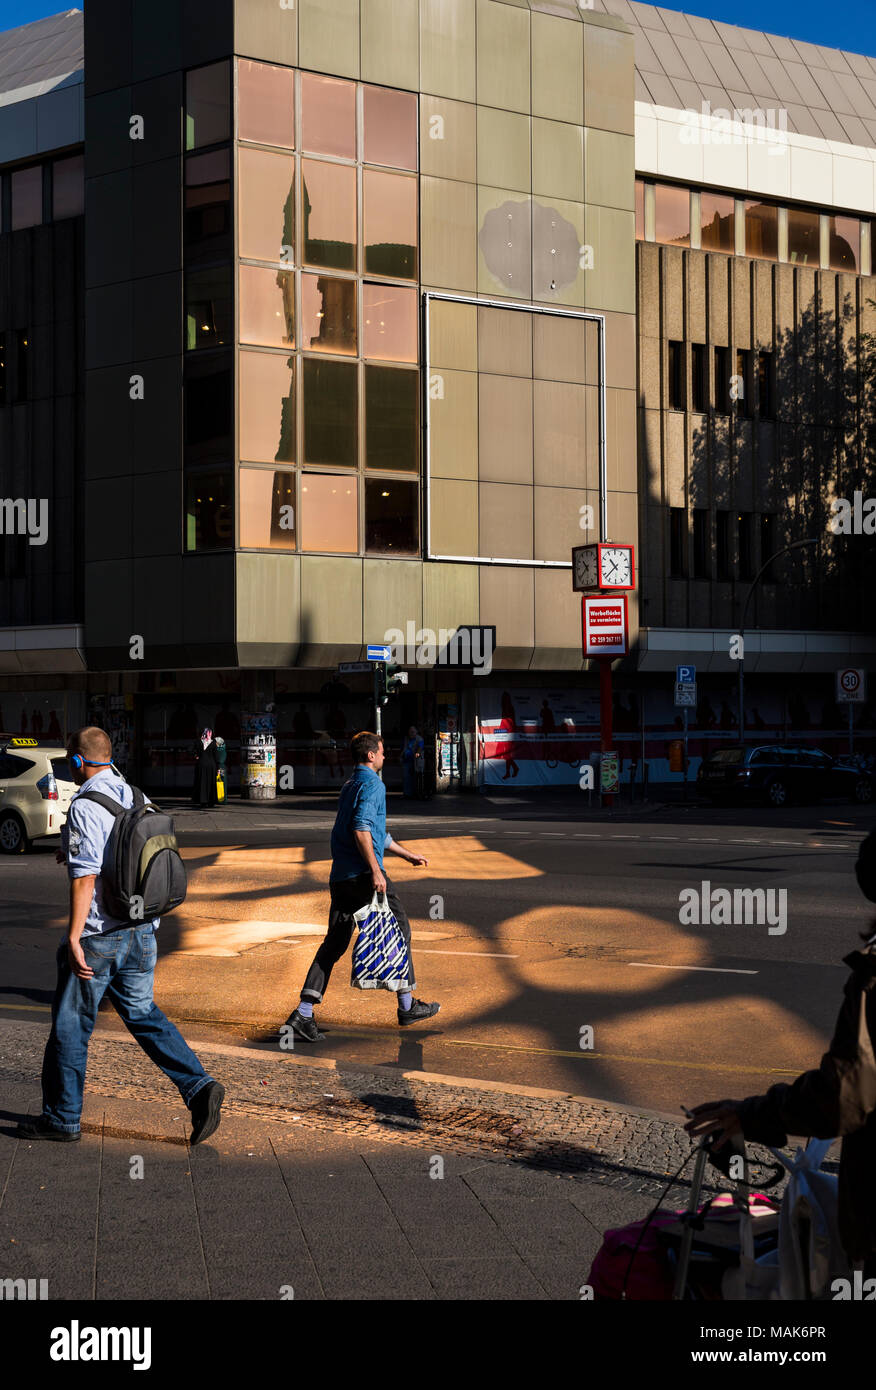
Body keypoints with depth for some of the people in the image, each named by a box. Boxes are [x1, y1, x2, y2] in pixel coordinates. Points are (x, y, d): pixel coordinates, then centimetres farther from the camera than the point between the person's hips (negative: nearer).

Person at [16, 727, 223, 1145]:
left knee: (70, 1026, 6)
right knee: (142, 1013, 16)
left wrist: (74, 938, -20)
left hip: (99, 936, -7)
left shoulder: (86, 806, -16)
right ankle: (198, 1086, 2)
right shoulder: (135, 798, 8)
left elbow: (85, 877, -22)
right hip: (141, 930, 7)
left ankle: (61, 1118, 16)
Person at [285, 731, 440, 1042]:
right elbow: (361, 829, -22)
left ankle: (304, 1013, -5)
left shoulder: (349, 785, 22)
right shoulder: (372, 784, -8)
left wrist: (408, 855, 38)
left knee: (334, 943, 5)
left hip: (340, 876, 9)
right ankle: (407, 1006, 14)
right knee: (399, 930, 7)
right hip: (363, 873, -8)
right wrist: (375, 871, -24)